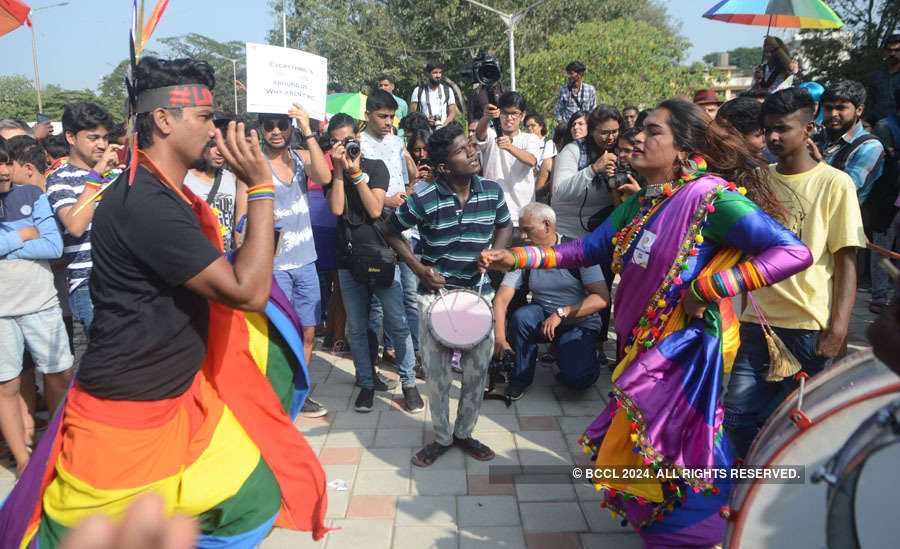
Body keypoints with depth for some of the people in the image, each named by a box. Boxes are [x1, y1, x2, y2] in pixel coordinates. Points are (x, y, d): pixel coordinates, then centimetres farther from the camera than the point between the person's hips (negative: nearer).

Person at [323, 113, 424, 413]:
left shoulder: (376, 167, 4)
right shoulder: (331, 174, 9)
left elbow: (375, 210, -9)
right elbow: (336, 208, -9)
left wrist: (356, 172, -11)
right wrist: (340, 169, -9)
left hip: (382, 256, -2)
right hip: (349, 260, 2)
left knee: (399, 324, -2)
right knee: (357, 327, 7)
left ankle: (408, 383, 12)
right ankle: (366, 383, 22)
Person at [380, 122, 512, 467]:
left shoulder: (492, 192, -6)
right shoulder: (425, 200, -15)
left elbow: (505, 226, 14)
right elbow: (391, 230, 1)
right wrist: (417, 267, -7)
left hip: (479, 293, 3)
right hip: (435, 293, -2)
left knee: (478, 371, 9)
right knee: (436, 373, 7)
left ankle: (464, 432, 32)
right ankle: (441, 437, 29)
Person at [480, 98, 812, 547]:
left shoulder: (709, 196, -15)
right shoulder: (640, 202, 10)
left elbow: (794, 252, -21)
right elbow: (590, 249, 9)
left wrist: (708, 287, -22)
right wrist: (518, 257, 1)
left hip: (685, 350, -7)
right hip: (643, 346, 8)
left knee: (645, 451, -1)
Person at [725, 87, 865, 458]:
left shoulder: (834, 183, -2)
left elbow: (846, 261, -4)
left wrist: (838, 327, -12)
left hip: (810, 326, -4)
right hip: (759, 320, 4)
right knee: (736, 415, 3)